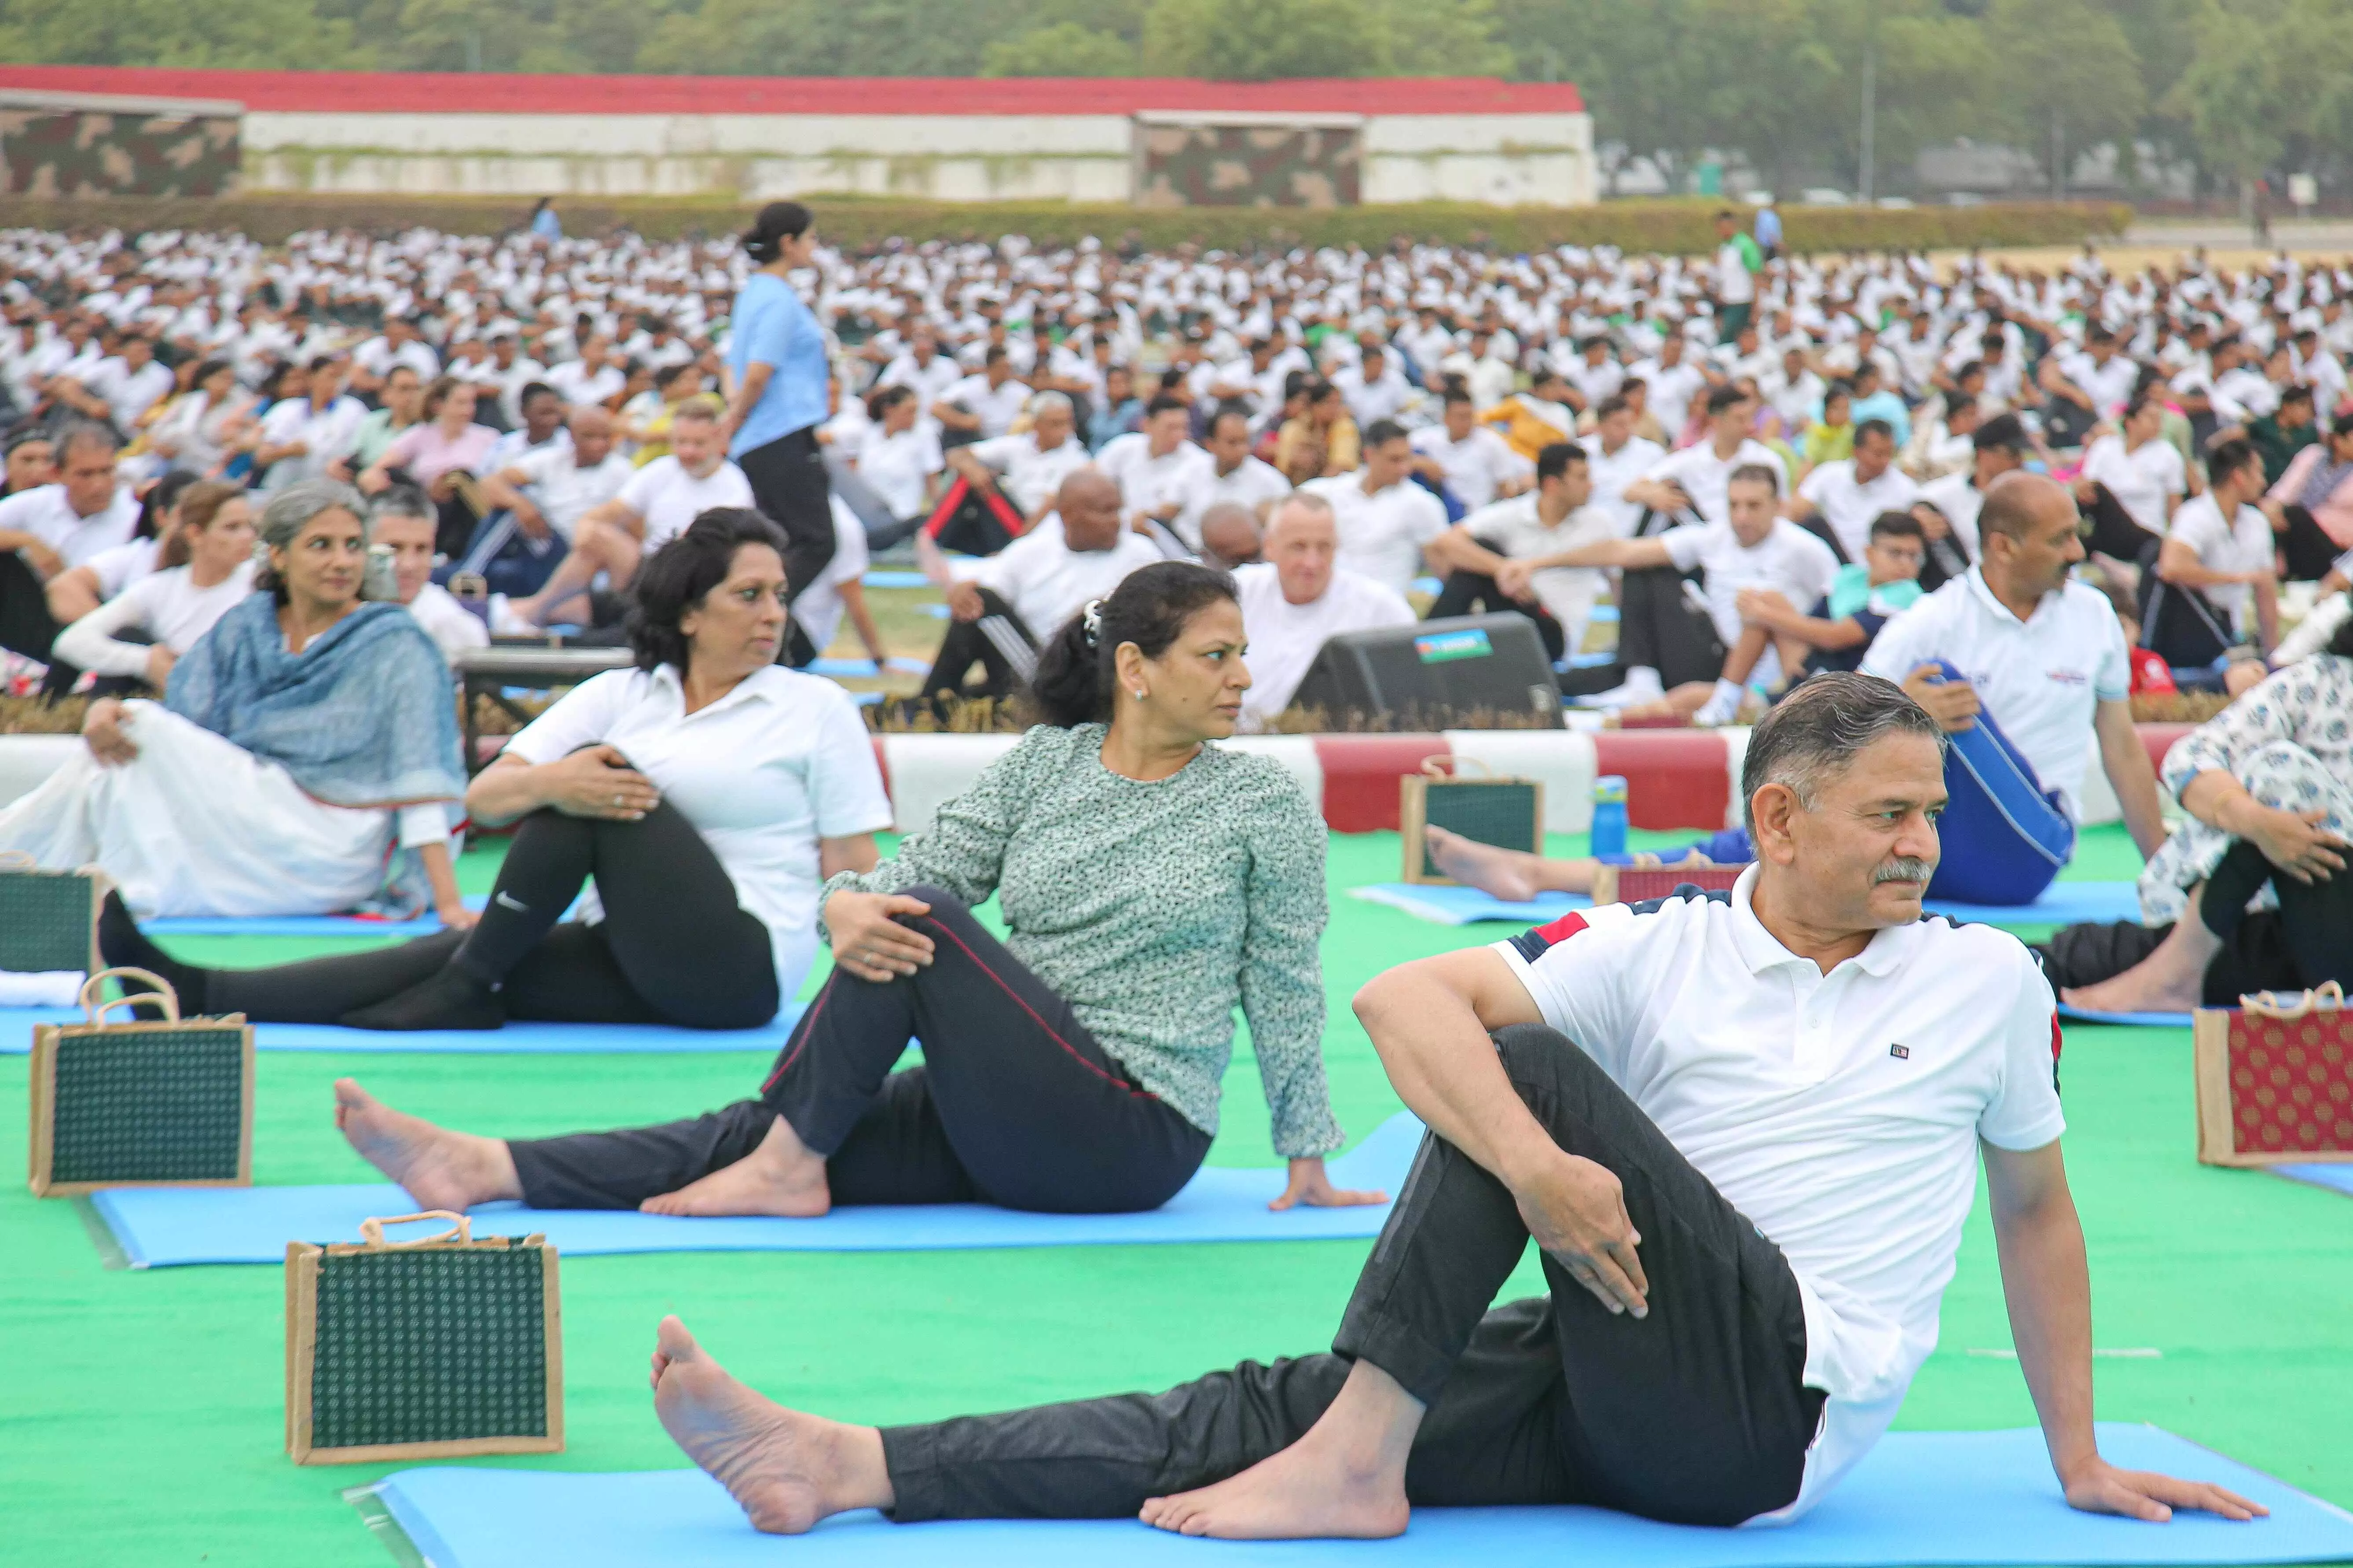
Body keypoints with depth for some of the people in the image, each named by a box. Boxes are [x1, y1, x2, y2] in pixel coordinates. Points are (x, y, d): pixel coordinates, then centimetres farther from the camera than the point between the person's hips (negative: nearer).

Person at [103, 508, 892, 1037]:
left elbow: (854, 873, -1)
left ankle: (468, 984, -13)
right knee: (455, 951, -17)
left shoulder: (818, 708, 5)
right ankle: (198, 996, -26)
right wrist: (549, 783, -22)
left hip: (740, 969, -4)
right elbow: (482, 798, 1)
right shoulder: (620, 694, 12)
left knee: (600, 787, -20)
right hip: (631, 963, 4)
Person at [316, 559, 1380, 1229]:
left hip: (1134, 1134, -5)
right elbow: (919, 868, 1)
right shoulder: (1046, 762, 9)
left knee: (924, 929, -23)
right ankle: (481, 1170, -24)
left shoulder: (1265, 804, -1)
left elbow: (1285, 988, 3)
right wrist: (849, 907, -23)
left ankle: (790, 1168, -16)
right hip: (1011, 1120, 5)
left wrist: (1309, 1158, 3)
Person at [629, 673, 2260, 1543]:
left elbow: (2036, 1206, 19)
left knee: (1525, 1059, -20)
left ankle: (1357, 1465, -21)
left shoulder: (1989, 981, 7)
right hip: (1626, 1387, 3)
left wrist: (2081, 1463, 19)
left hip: (1786, 1405, -2)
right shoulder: (1666, 949, 5)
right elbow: (1403, 997, -9)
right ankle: (838, 1468, -24)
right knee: (1267, 1404, -14)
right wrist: (1535, 1170, -27)